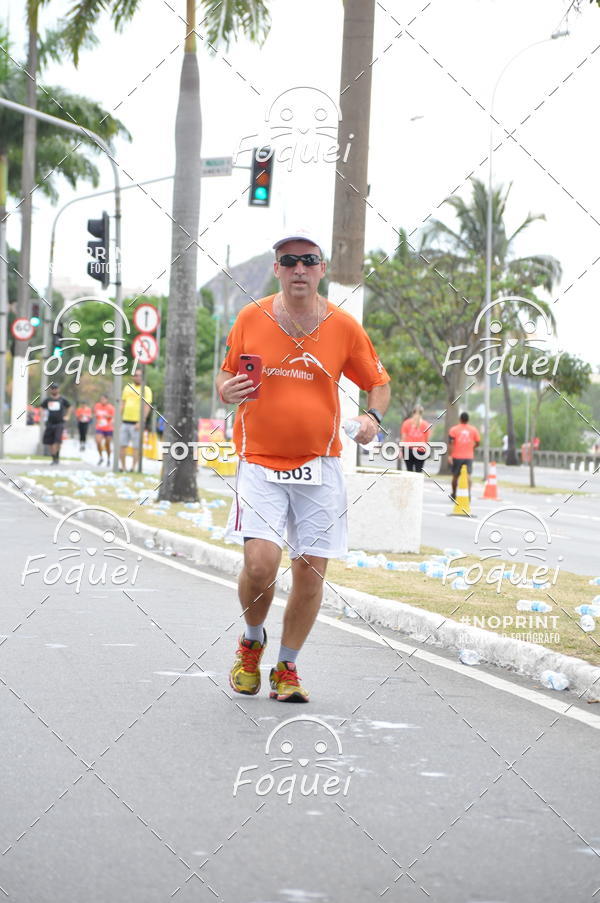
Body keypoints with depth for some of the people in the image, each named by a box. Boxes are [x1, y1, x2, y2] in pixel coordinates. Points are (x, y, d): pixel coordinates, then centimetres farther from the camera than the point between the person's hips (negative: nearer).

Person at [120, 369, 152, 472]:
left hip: (136, 423, -5)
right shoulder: (127, 387, 15)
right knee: (122, 445, 5)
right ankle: (123, 466, 12)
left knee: (136, 447, -3)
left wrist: (141, 422, -17)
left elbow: (147, 407, -8)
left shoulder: (146, 390, -1)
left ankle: (134, 467, 1)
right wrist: (119, 418, 13)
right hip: (125, 421, 5)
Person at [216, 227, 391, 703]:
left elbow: (379, 383, 12)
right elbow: (226, 375, 13)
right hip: (260, 463, -1)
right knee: (260, 563, -17)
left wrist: (372, 416, -9)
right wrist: (227, 391, -11)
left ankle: (287, 668, 20)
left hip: (319, 467, 1)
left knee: (311, 571, 0)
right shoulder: (251, 317, 1)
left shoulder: (344, 325, 0)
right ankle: (252, 642, 14)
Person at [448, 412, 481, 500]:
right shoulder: (474, 429, 3)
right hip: (469, 456, 0)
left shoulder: (454, 429, -2)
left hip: (457, 456, 0)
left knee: (455, 476, 12)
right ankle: (468, 493, -22)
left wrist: (449, 455, -12)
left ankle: (454, 494, 24)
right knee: (468, 475, -5)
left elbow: (450, 443, -10)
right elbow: (477, 443, 9)